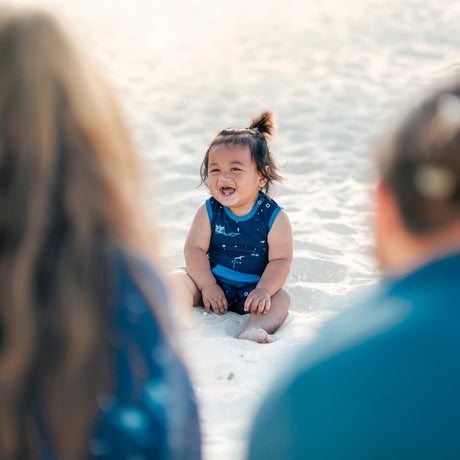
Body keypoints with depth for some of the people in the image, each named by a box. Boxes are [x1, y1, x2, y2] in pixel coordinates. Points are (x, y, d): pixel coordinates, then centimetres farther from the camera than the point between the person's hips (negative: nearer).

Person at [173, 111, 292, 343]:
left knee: (281, 298, -26)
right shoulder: (208, 212, -6)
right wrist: (208, 286, -18)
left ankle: (253, 330, -49)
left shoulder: (275, 217, -11)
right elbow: (195, 248, -8)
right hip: (211, 282, 2)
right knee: (178, 280, -19)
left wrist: (263, 290, -26)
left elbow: (280, 259, -12)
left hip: (251, 290, -2)